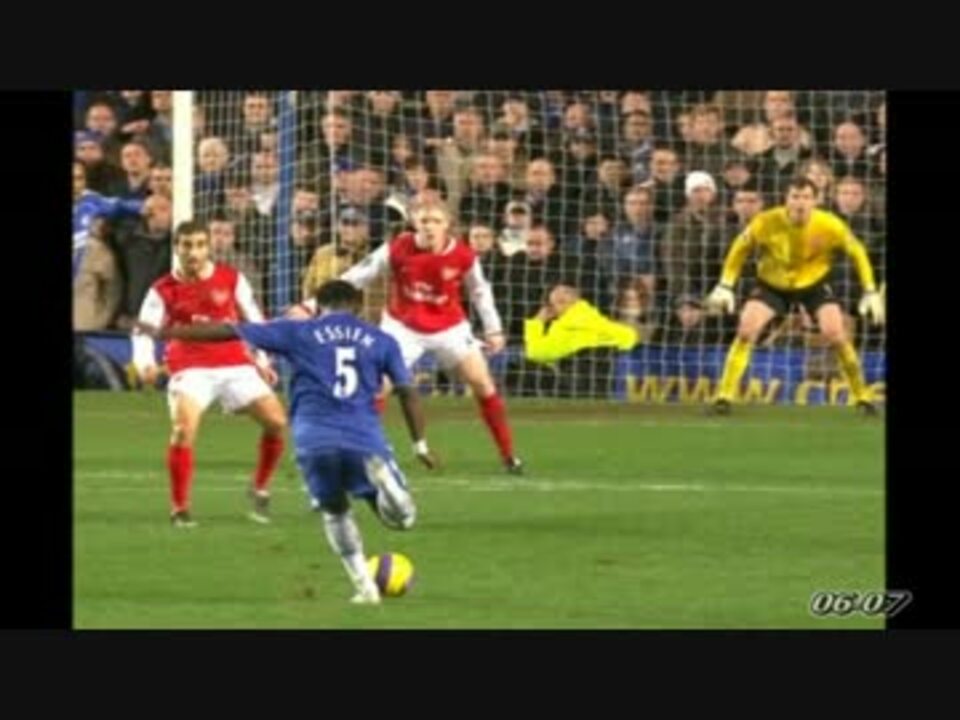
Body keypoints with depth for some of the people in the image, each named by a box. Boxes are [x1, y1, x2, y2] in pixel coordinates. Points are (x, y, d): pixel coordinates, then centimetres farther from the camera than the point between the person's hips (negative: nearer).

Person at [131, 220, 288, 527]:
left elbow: (253, 319, 14)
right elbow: (143, 331, -3)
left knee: (277, 421, -6)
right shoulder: (163, 291, -1)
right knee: (184, 429, -25)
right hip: (191, 370, -3)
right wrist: (145, 364, -21)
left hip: (235, 365, 3)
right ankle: (179, 508, -12)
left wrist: (262, 360, 12)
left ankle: (260, 489, 18)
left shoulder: (232, 279, 4)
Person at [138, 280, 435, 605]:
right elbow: (408, 392, 11)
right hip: (365, 439, 0)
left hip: (314, 439, 0)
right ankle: (381, 473, -27)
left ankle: (364, 587, 11)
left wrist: (168, 332, 19)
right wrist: (420, 445, 19)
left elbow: (229, 331, 12)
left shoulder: (300, 333, 12)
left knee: (335, 511, 24)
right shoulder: (381, 341, 16)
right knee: (402, 518, 6)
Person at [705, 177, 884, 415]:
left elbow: (857, 252, -8)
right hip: (771, 284, 0)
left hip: (814, 284, 0)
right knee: (746, 330, -20)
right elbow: (740, 249, -8)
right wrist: (725, 286, -11)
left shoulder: (830, 226, -26)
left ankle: (862, 396, 4)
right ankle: (724, 395, -10)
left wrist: (870, 292, -10)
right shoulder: (766, 223, -26)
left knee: (836, 335, -17)